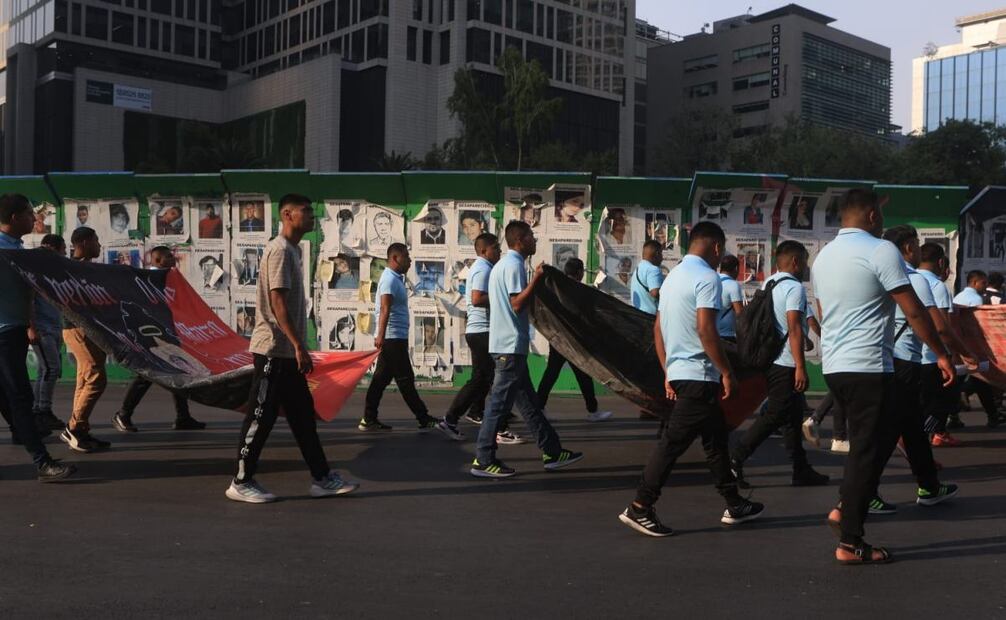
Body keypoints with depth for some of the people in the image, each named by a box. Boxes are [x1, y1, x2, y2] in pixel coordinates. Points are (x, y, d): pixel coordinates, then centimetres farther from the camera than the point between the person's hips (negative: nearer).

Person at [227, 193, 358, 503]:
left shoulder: (292, 250, 16)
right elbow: (277, 302, -21)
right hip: (273, 349, -10)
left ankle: (322, 478, 16)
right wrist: (299, 345, -23)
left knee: (303, 414, 11)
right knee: (261, 416, -2)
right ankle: (241, 483, 8)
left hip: (286, 352, 10)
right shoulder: (280, 250, -13)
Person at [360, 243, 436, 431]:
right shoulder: (390, 279, -13)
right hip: (393, 338, -10)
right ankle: (424, 419, 2)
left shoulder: (395, 278, 18)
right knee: (405, 380, -4)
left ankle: (369, 420, 11)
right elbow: (385, 309, -25)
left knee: (381, 378, 9)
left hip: (394, 338, 10)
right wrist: (381, 335, -32)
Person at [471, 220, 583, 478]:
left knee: (528, 401, 12)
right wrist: (537, 279, -17)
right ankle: (483, 461, 0)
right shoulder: (514, 265, -13)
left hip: (506, 343, 11)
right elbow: (518, 304, -21)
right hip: (511, 345, -11)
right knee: (500, 403, -6)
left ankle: (552, 452, 19)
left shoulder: (503, 264, 18)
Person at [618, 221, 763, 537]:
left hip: (679, 372, 10)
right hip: (699, 375, -10)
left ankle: (734, 505, 26)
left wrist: (668, 373, 18)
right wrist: (727, 372, -15)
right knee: (673, 441, -5)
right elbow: (705, 329, -22)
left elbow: (658, 329, 15)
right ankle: (640, 508, -1)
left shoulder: (673, 276, 14)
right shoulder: (706, 277, -13)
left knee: (716, 438, 17)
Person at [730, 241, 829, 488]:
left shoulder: (767, 285, 15)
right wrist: (800, 367, -22)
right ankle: (735, 460, -9)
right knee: (774, 416, -7)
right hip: (785, 364, -10)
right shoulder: (794, 288, -13)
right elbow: (794, 329, -20)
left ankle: (801, 470, 20)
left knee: (793, 414, 14)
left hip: (769, 359, 10)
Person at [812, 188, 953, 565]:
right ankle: (850, 544, 3)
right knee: (867, 449, -1)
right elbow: (914, 311, -11)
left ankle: (846, 506, 17)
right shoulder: (881, 251, -10)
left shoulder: (823, 257, 14)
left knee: (873, 439, 23)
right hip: (868, 367, -8)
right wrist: (941, 354, -2)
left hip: (833, 365, 8)